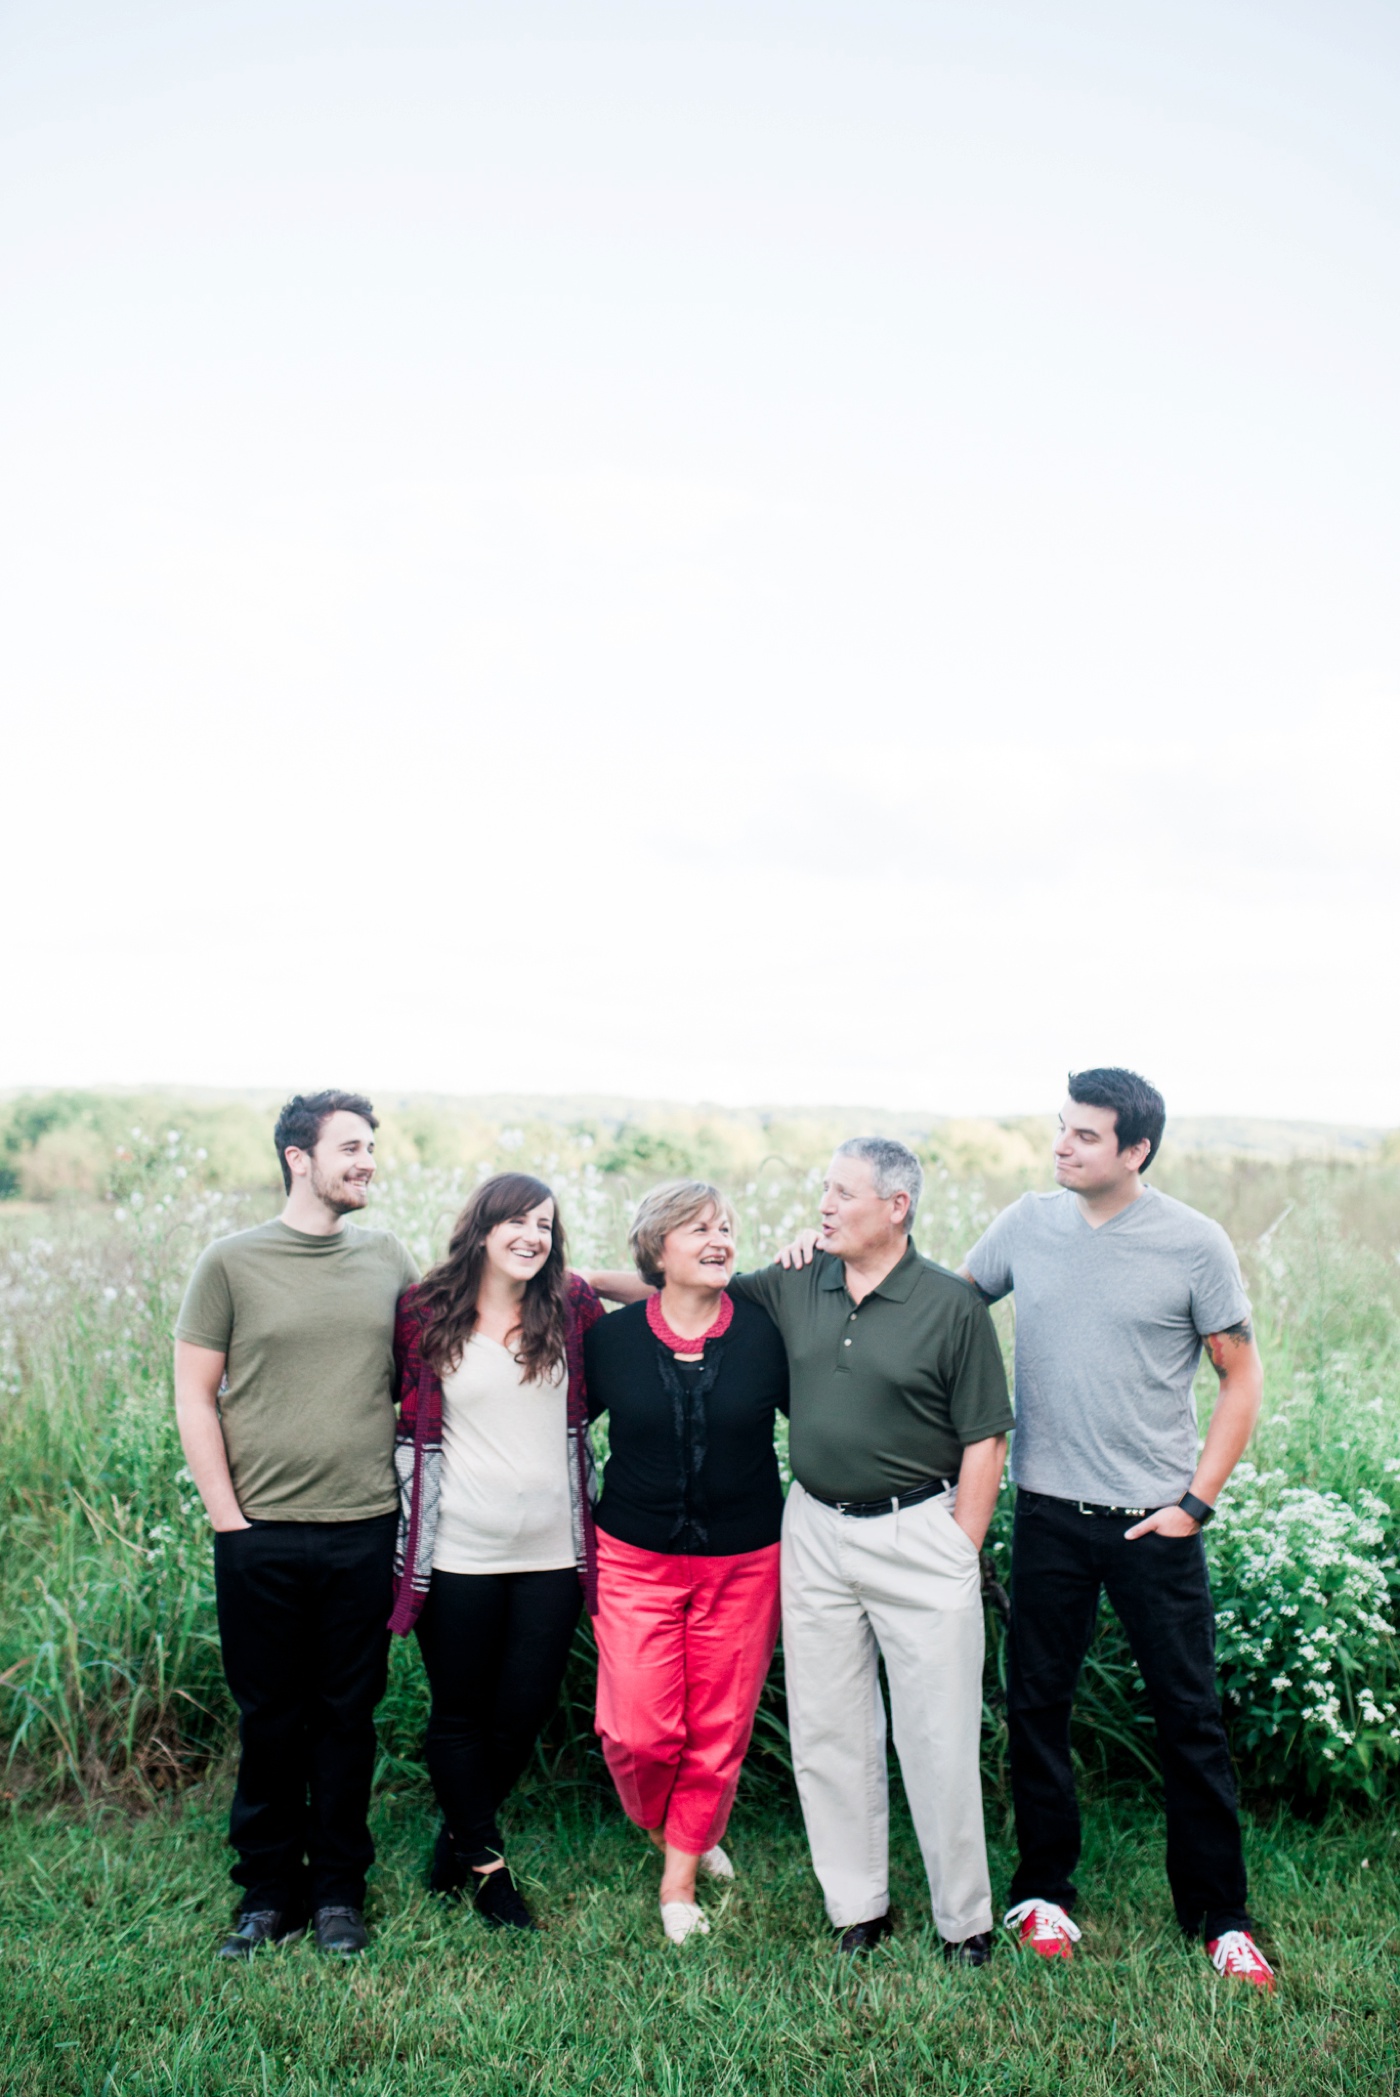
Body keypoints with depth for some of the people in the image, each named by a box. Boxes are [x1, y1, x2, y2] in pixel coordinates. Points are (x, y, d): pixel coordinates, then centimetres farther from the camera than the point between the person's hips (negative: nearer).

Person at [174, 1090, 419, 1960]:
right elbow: (195, 1397, -2)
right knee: (270, 1719, 11)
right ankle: (268, 1891, 29)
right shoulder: (232, 1262, -4)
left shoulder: (388, 1258, 4)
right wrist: (227, 1516, -6)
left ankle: (339, 1889, 28)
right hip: (262, 1533, -2)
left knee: (349, 1717, 12)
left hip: (365, 1530, 2)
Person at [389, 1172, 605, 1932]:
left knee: (525, 1709, 11)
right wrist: (409, 1536, 4)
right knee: (460, 1712, 11)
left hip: (551, 1549, 2)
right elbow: (407, 1418, 5)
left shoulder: (572, 1307, 0)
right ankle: (485, 1863, 31)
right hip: (457, 1550, -2)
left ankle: (457, 1834, 37)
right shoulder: (425, 1312, -4)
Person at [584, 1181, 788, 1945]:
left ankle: (680, 1876, 31)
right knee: (639, 1730, -4)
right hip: (637, 1559, 0)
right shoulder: (611, 1338, -4)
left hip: (744, 1562, 0)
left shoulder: (765, 1333, -5)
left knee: (719, 1727, 8)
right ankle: (664, 1826, 30)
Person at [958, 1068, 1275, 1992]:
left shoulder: (1195, 1244, -8)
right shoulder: (1027, 1224, -1)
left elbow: (1243, 1376, -2)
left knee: (1191, 1716, 9)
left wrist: (1197, 1501, -7)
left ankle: (1219, 1915, 27)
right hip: (1049, 1511, 2)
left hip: (1154, 1520, -2)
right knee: (1036, 1706, 11)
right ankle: (1043, 1890, 30)